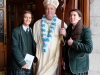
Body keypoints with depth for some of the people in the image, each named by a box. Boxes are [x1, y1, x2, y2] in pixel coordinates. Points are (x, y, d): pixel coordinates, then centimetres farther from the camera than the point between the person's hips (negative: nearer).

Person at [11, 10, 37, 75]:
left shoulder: (32, 31, 10)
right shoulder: (16, 31, -5)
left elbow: (34, 47, 12)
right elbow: (15, 48, -11)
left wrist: (35, 59, 0)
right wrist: (22, 62, -16)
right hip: (19, 65, -4)